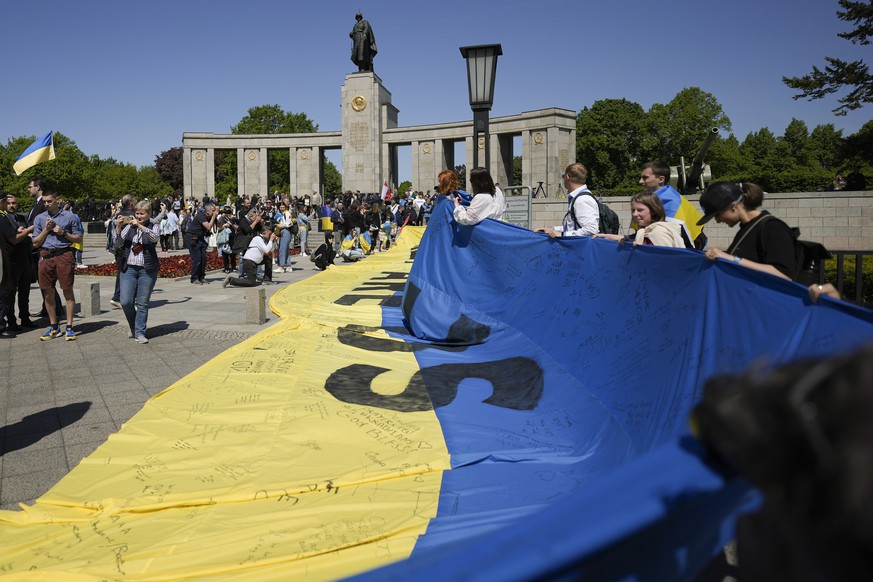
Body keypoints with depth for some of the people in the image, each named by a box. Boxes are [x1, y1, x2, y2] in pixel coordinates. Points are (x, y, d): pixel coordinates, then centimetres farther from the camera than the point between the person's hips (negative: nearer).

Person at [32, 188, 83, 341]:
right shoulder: (39, 218, 11)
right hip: (46, 256, 3)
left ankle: (69, 327, 2)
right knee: (49, 293, 6)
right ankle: (53, 327, 17)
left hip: (64, 255, -3)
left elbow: (79, 238, 7)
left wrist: (63, 233, -7)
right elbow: (35, 243, 10)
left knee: (68, 291, -2)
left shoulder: (69, 217, 5)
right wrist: (46, 229, -3)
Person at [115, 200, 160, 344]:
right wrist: (118, 228, -13)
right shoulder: (128, 227, 9)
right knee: (126, 302, -4)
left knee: (142, 303, 2)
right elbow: (118, 244, 0)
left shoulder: (154, 226, 5)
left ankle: (140, 332, 12)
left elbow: (155, 237, -18)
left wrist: (140, 226, -28)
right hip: (128, 268, 2)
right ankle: (133, 326, 22)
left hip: (147, 269, -2)